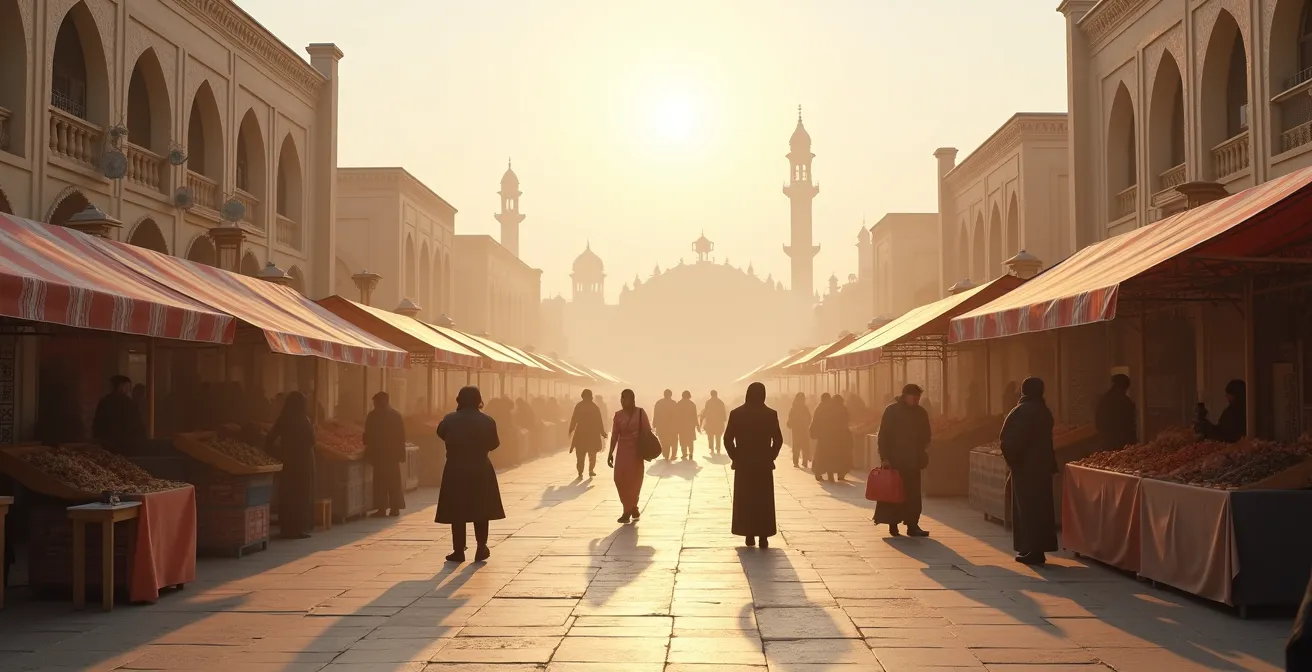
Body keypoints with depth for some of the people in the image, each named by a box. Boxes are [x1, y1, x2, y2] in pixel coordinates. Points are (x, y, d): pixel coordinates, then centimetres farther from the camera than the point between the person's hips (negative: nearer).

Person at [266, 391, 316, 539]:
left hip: (287, 461, 5)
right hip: (302, 461, -5)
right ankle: (298, 528, 2)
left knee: (287, 494, 11)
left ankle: (287, 528, 16)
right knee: (301, 494, 3)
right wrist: (311, 427, 4)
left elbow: (269, 441, -1)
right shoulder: (303, 420, -12)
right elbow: (311, 441, -11)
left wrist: (280, 454, 6)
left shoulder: (282, 419, 1)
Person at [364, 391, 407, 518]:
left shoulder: (373, 415, -8)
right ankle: (395, 508, 9)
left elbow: (368, 435, -8)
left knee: (380, 481, 1)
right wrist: (401, 452, 12)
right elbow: (402, 435, 5)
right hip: (394, 452, 4)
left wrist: (368, 446, 9)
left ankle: (382, 508, -2)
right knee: (394, 480, 10)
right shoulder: (396, 414, 5)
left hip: (379, 452, -4)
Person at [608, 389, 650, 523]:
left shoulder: (640, 413, -3)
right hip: (622, 450, 3)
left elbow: (647, 432, -2)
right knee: (619, 479, -5)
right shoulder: (618, 415, 4)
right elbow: (614, 435, 6)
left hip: (636, 451, -3)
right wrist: (611, 453, 2)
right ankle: (632, 509, 10)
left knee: (634, 480, -3)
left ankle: (628, 511, 9)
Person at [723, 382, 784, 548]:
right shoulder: (771, 414, -4)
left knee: (745, 501, 9)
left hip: (743, 464, 0)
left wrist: (736, 457, 6)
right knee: (764, 502, 6)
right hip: (764, 464, 0)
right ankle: (763, 537, 4)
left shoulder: (736, 413, -4)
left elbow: (727, 439, -5)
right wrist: (770, 457, 7)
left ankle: (749, 536, 9)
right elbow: (778, 440, -5)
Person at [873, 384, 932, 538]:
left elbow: (925, 436, 17)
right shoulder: (892, 411, -7)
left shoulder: (921, 413, 8)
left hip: (913, 460, 4)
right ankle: (893, 525, 9)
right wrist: (884, 457, -15)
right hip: (894, 460, -4)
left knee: (913, 494, 0)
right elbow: (883, 435, -9)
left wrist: (922, 454, 5)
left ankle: (912, 525, 3)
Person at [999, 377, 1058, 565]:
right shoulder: (1044, 411, 7)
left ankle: (1031, 550, -1)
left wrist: (1012, 460, -1)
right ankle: (1039, 549, 17)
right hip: (1043, 465, 7)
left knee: (1027, 508, -1)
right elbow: (1044, 439, 11)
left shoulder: (1021, 411, -14)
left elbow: (1007, 438, -16)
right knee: (1041, 507, 11)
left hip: (1025, 466, -7)